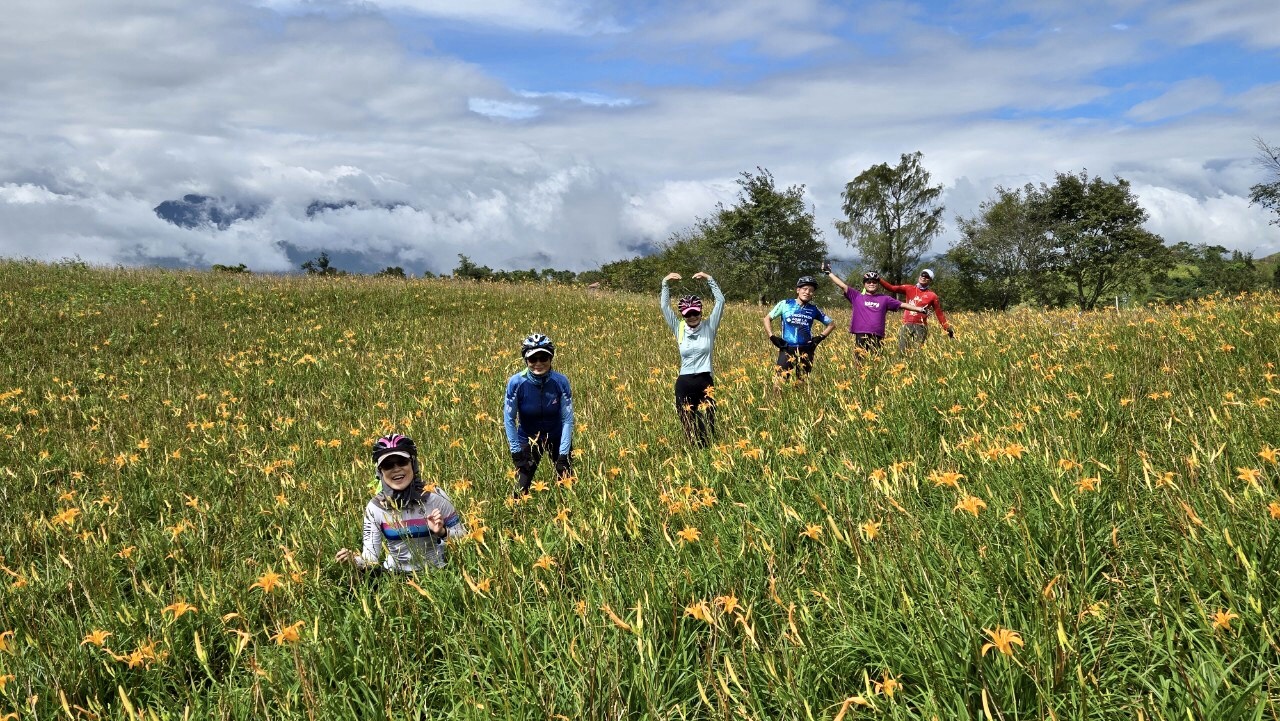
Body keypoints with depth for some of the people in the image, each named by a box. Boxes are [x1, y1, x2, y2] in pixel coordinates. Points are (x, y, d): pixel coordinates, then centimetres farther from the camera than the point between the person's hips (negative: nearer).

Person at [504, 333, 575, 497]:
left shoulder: (561, 381, -21)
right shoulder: (516, 383, -23)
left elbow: (567, 419, -15)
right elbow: (509, 418, -13)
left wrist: (563, 455, -19)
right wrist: (516, 451, -16)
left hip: (557, 438, 1)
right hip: (528, 439, -1)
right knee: (522, 488, -4)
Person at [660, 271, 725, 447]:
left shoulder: (709, 326, 2)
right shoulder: (679, 329, 6)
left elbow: (720, 301, -5)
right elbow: (664, 306, 4)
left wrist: (709, 280, -11)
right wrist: (665, 283, -4)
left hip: (705, 382, -1)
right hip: (684, 383, 1)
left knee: (708, 427, -1)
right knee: (688, 427, 4)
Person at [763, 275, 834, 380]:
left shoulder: (814, 309, 7)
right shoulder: (785, 304, 3)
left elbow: (830, 324, 19)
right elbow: (767, 318, 10)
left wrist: (820, 337, 5)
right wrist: (772, 337, -1)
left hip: (806, 351, 2)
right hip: (787, 349, -2)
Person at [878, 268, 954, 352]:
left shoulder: (932, 296, 6)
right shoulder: (909, 289, 9)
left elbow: (939, 314, 10)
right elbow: (892, 288, 0)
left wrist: (947, 328, 6)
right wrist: (879, 280, -12)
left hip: (921, 327, -2)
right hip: (906, 325, 2)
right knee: (902, 351, -3)